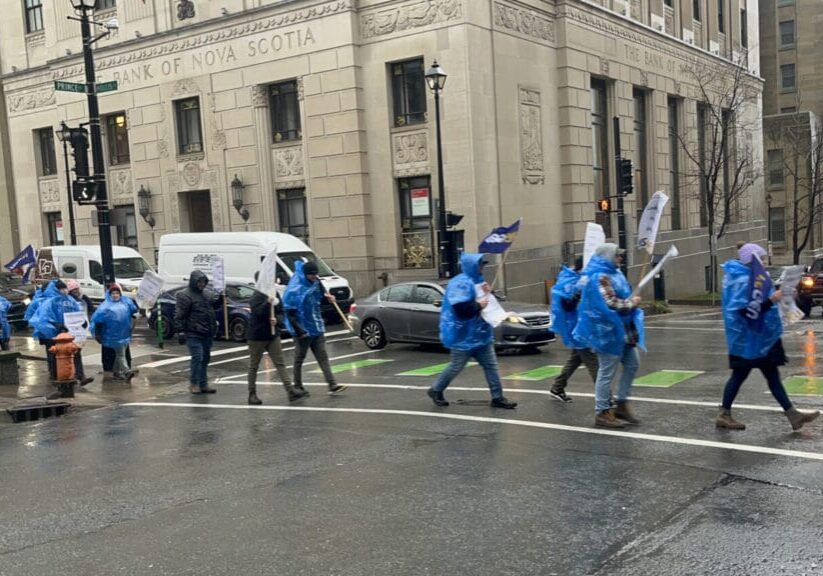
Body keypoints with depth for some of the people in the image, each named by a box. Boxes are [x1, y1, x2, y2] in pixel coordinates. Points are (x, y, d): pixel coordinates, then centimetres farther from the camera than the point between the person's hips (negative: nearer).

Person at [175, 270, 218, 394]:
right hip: (193, 334, -7)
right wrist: (180, 331, -19)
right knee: (197, 357, -11)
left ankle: (203, 384, 18)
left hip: (207, 333, 7)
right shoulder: (185, 295, -9)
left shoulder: (208, 293, 13)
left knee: (205, 358, 11)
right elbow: (179, 315, -13)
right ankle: (194, 384, 0)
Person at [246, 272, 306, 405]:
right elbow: (258, 312, -29)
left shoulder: (275, 295, 5)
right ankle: (252, 394, 17)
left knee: (280, 363, -3)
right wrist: (268, 302, -43)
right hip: (257, 336, -5)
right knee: (253, 366, 7)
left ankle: (290, 391, -9)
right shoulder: (256, 298, -12)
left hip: (273, 335, 5)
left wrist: (277, 320, -15)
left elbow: (281, 313, 7)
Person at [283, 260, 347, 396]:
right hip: (303, 331, -6)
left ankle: (332, 385, -1)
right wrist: (298, 330, -24)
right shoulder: (294, 290, -21)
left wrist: (326, 295, 9)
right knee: (299, 359, 8)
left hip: (317, 328, 6)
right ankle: (297, 387, 22)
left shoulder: (315, 282, 0)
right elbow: (290, 314, -20)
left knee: (322, 357, 2)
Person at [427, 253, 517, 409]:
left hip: (479, 333, 9)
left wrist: (487, 294, 2)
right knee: (456, 367, 5)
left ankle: (497, 398, 9)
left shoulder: (475, 281, 11)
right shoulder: (461, 283, -20)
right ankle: (436, 391, 24)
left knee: (491, 365, 5)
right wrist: (478, 305, -21)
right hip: (463, 335, -9)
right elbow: (461, 309, -29)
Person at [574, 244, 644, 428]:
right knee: (607, 372, -4)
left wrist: (631, 301, 7)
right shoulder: (600, 277, -19)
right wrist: (632, 303, -12)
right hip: (607, 331, -11)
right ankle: (602, 413, 4)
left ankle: (622, 404, 24)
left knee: (632, 364, 15)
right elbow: (611, 304, -25)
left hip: (620, 330, 11)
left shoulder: (613, 274, 14)